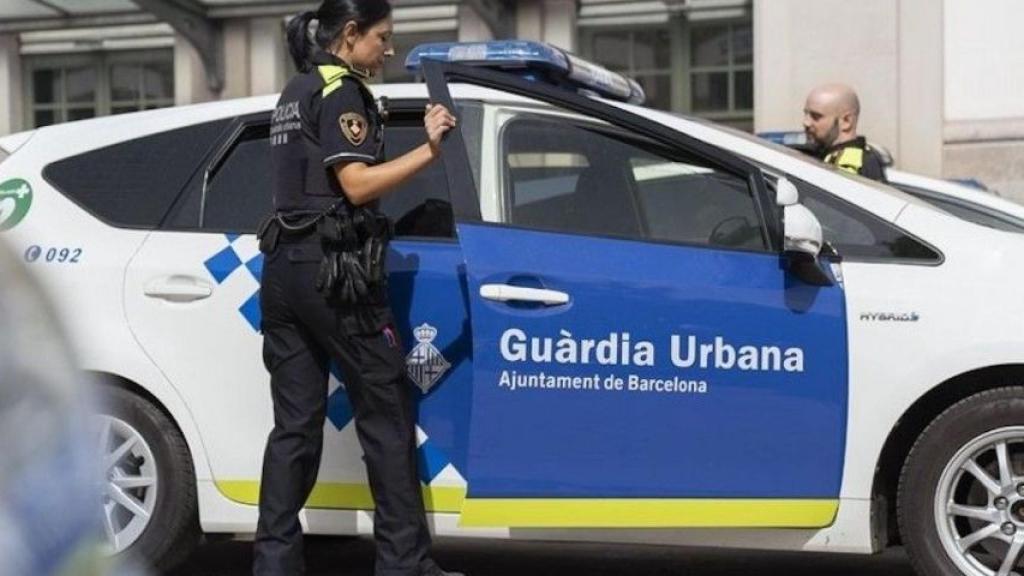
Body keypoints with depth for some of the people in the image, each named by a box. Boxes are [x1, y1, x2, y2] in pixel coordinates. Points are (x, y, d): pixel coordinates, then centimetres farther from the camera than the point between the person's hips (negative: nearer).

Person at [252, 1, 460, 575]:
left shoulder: (295, 93, 20)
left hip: (284, 265, 9)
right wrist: (429, 149, -19)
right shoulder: (340, 91, -7)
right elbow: (357, 184, -16)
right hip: (334, 268, -9)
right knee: (387, 416, -2)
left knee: (295, 425, 6)